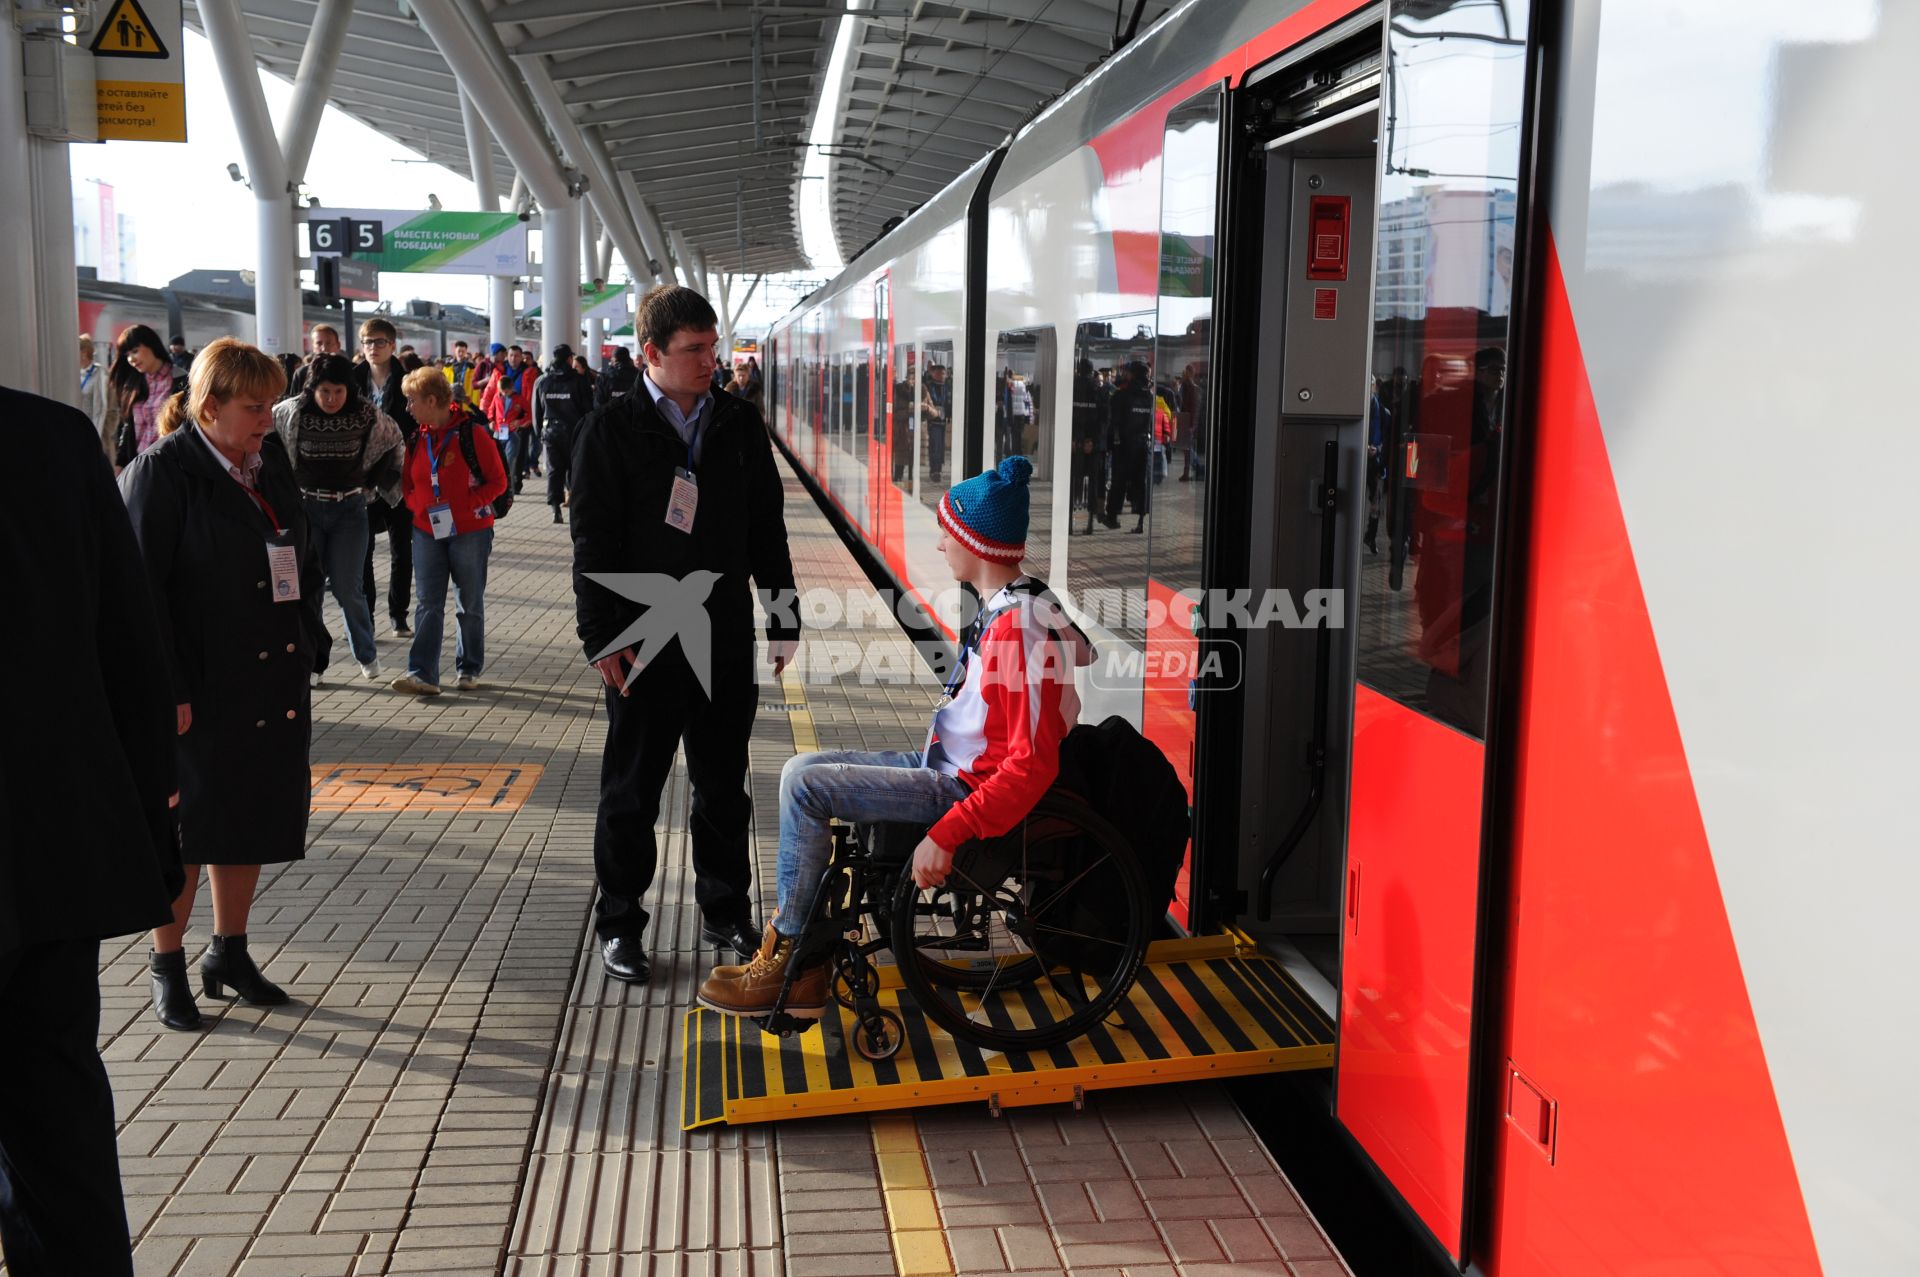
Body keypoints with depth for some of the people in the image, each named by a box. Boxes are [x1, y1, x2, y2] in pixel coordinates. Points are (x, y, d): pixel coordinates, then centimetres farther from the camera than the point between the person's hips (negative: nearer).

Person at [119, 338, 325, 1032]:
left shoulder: (272, 460, 7)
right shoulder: (162, 471, -12)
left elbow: (303, 563, 14)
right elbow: (140, 587, -16)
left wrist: (308, 647, 7)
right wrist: (167, 689, -19)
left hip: (273, 682, 6)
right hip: (200, 689, -6)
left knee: (253, 818, 15)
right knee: (189, 828, 5)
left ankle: (230, 953, 31)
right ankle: (167, 967, 22)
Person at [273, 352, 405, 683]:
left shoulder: (366, 415, -6)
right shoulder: (292, 412, -7)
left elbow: (396, 444, 11)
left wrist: (374, 484, 6)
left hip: (350, 510, -1)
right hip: (305, 508, 1)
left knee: (346, 587, -3)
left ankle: (368, 655, 15)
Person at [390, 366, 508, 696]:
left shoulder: (472, 434, -10)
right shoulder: (417, 439, 6)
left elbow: (498, 481, -8)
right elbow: (409, 483, 17)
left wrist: (469, 504, -19)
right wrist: (414, 505, -3)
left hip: (470, 531, -4)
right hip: (426, 532, 4)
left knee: (470, 604, 8)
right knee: (428, 604, -2)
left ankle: (469, 669, 21)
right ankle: (422, 673, -6)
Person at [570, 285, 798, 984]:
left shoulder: (740, 423, 6)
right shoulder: (610, 430, -4)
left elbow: (767, 527, 10)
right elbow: (594, 544, -5)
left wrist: (783, 617, 7)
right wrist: (603, 635, -11)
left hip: (725, 637, 3)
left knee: (724, 784, 14)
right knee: (631, 791, 7)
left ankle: (726, 910, 29)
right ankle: (619, 925, 20)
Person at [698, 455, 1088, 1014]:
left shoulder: (1021, 627, -23)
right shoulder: (1002, 608, 8)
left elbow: (1032, 766, -27)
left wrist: (946, 834, -28)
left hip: (963, 789, -10)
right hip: (944, 765, 10)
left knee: (804, 785, -15)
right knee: (802, 768, 7)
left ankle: (789, 962, 0)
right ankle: (802, 964, 7)